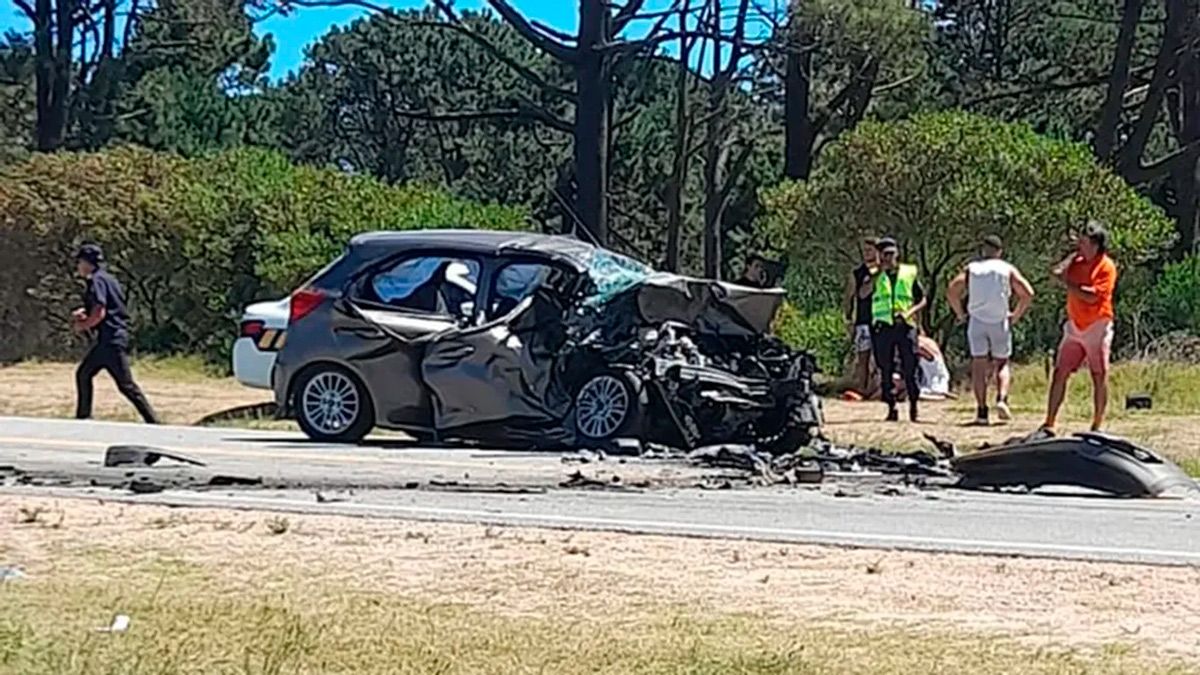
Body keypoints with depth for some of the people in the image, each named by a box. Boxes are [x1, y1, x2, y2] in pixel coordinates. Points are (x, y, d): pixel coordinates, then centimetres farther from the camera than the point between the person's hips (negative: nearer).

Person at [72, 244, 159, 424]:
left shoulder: (97, 280, -12)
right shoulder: (106, 278, 18)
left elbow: (99, 314, -20)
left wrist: (82, 326, -4)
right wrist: (84, 312, 17)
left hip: (113, 340, -10)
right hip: (107, 340, 10)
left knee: (126, 385, -11)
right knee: (83, 374, 17)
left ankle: (153, 422, -12)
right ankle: (83, 418, 23)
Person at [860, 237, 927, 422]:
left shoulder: (909, 273, 10)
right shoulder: (875, 275, 9)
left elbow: (923, 300, 11)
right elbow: (862, 294, -10)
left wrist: (910, 312, -7)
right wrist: (879, 273, -15)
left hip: (905, 326, -1)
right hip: (883, 326, 1)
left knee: (909, 368, -4)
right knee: (886, 370, 1)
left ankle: (913, 406, 6)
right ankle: (891, 407, 7)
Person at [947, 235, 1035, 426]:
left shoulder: (971, 269, 7)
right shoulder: (1008, 269, 7)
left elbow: (952, 292, -3)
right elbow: (1028, 293, -2)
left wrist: (960, 314, 7)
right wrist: (1016, 316, 7)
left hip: (977, 321, 0)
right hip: (1000, 322, 0)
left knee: (979, 364, 2)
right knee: (1002, 363, 14)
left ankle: (982, 412, -3)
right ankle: (1002, 399, -10)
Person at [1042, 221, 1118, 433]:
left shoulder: (1106, 266, -10)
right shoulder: (1076, 261, 9)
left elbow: (1091, 296, -19)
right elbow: (1056, 272, -5)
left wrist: (1068, 283, -12)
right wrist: (1075, 252, -2)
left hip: (1097, 327, -6)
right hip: (1074, 327, 6)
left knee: (1099, 378, 1)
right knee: (1060, 373, 0)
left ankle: (1097, 427, 9)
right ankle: (1049, 424, 2)